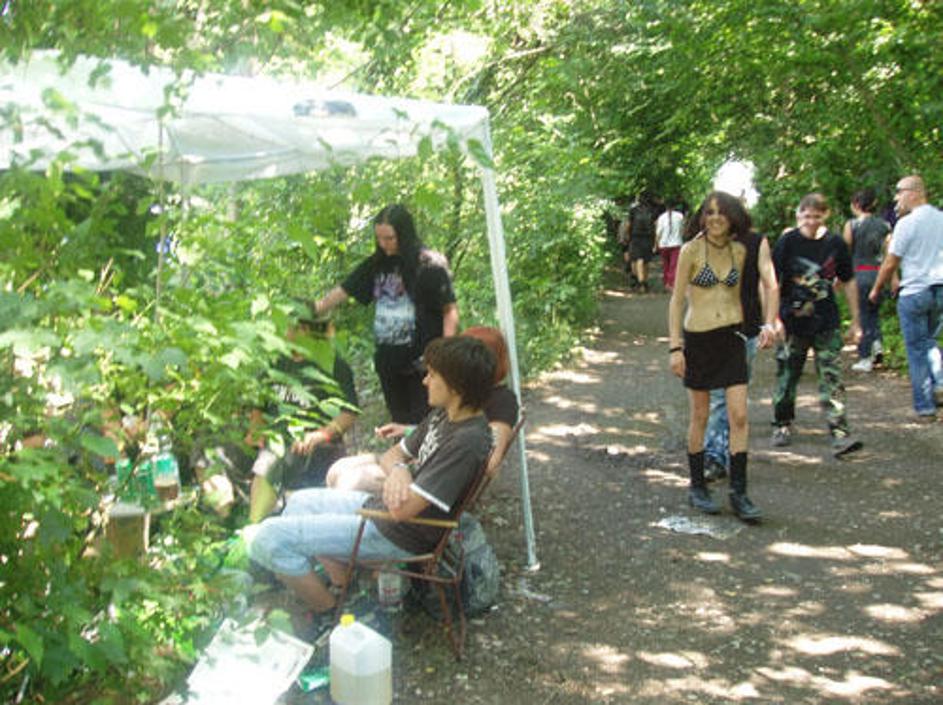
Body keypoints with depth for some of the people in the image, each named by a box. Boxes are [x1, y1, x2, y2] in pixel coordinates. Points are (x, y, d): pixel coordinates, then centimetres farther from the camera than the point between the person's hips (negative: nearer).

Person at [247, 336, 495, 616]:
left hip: (399, 537, -10)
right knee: (300, 501, 26)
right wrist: (398, 470, -14)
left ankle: (330, 614, 5)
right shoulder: (443, 414, 2)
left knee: (269, 538, -12)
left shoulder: (467, 441, -28)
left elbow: (403, 509, -30)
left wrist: (399, 475, -7)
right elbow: (391, 456, 11)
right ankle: (343, 584, 18)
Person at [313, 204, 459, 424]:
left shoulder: (430, 265, -10)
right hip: (388, 361, 6)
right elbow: (343, 291, 12)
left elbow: (450, 310, -8)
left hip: (422, 362, -6)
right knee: (400, 425, 14)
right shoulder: (377, 264, 7)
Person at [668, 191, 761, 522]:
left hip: (731, 337, 3)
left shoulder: (739, 252, 5)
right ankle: (697, 487, 21)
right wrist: (675, 346, -10)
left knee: (739, 416, -3)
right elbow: (677, 300, -5)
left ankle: (739, 494, 3)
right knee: (700, 417, 7)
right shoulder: (691, 250, -7)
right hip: (698, 339, -3)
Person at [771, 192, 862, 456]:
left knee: (832, 378, -5)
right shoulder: (787, 242, -6)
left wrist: (855, 321, 11)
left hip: (827, 324, 1)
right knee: (787, 375, 10)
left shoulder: (835, 244, 0)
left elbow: (848, 282, 10)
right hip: (792, 323, -1)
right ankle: (782, 426, 27)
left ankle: (840, 434, -6)